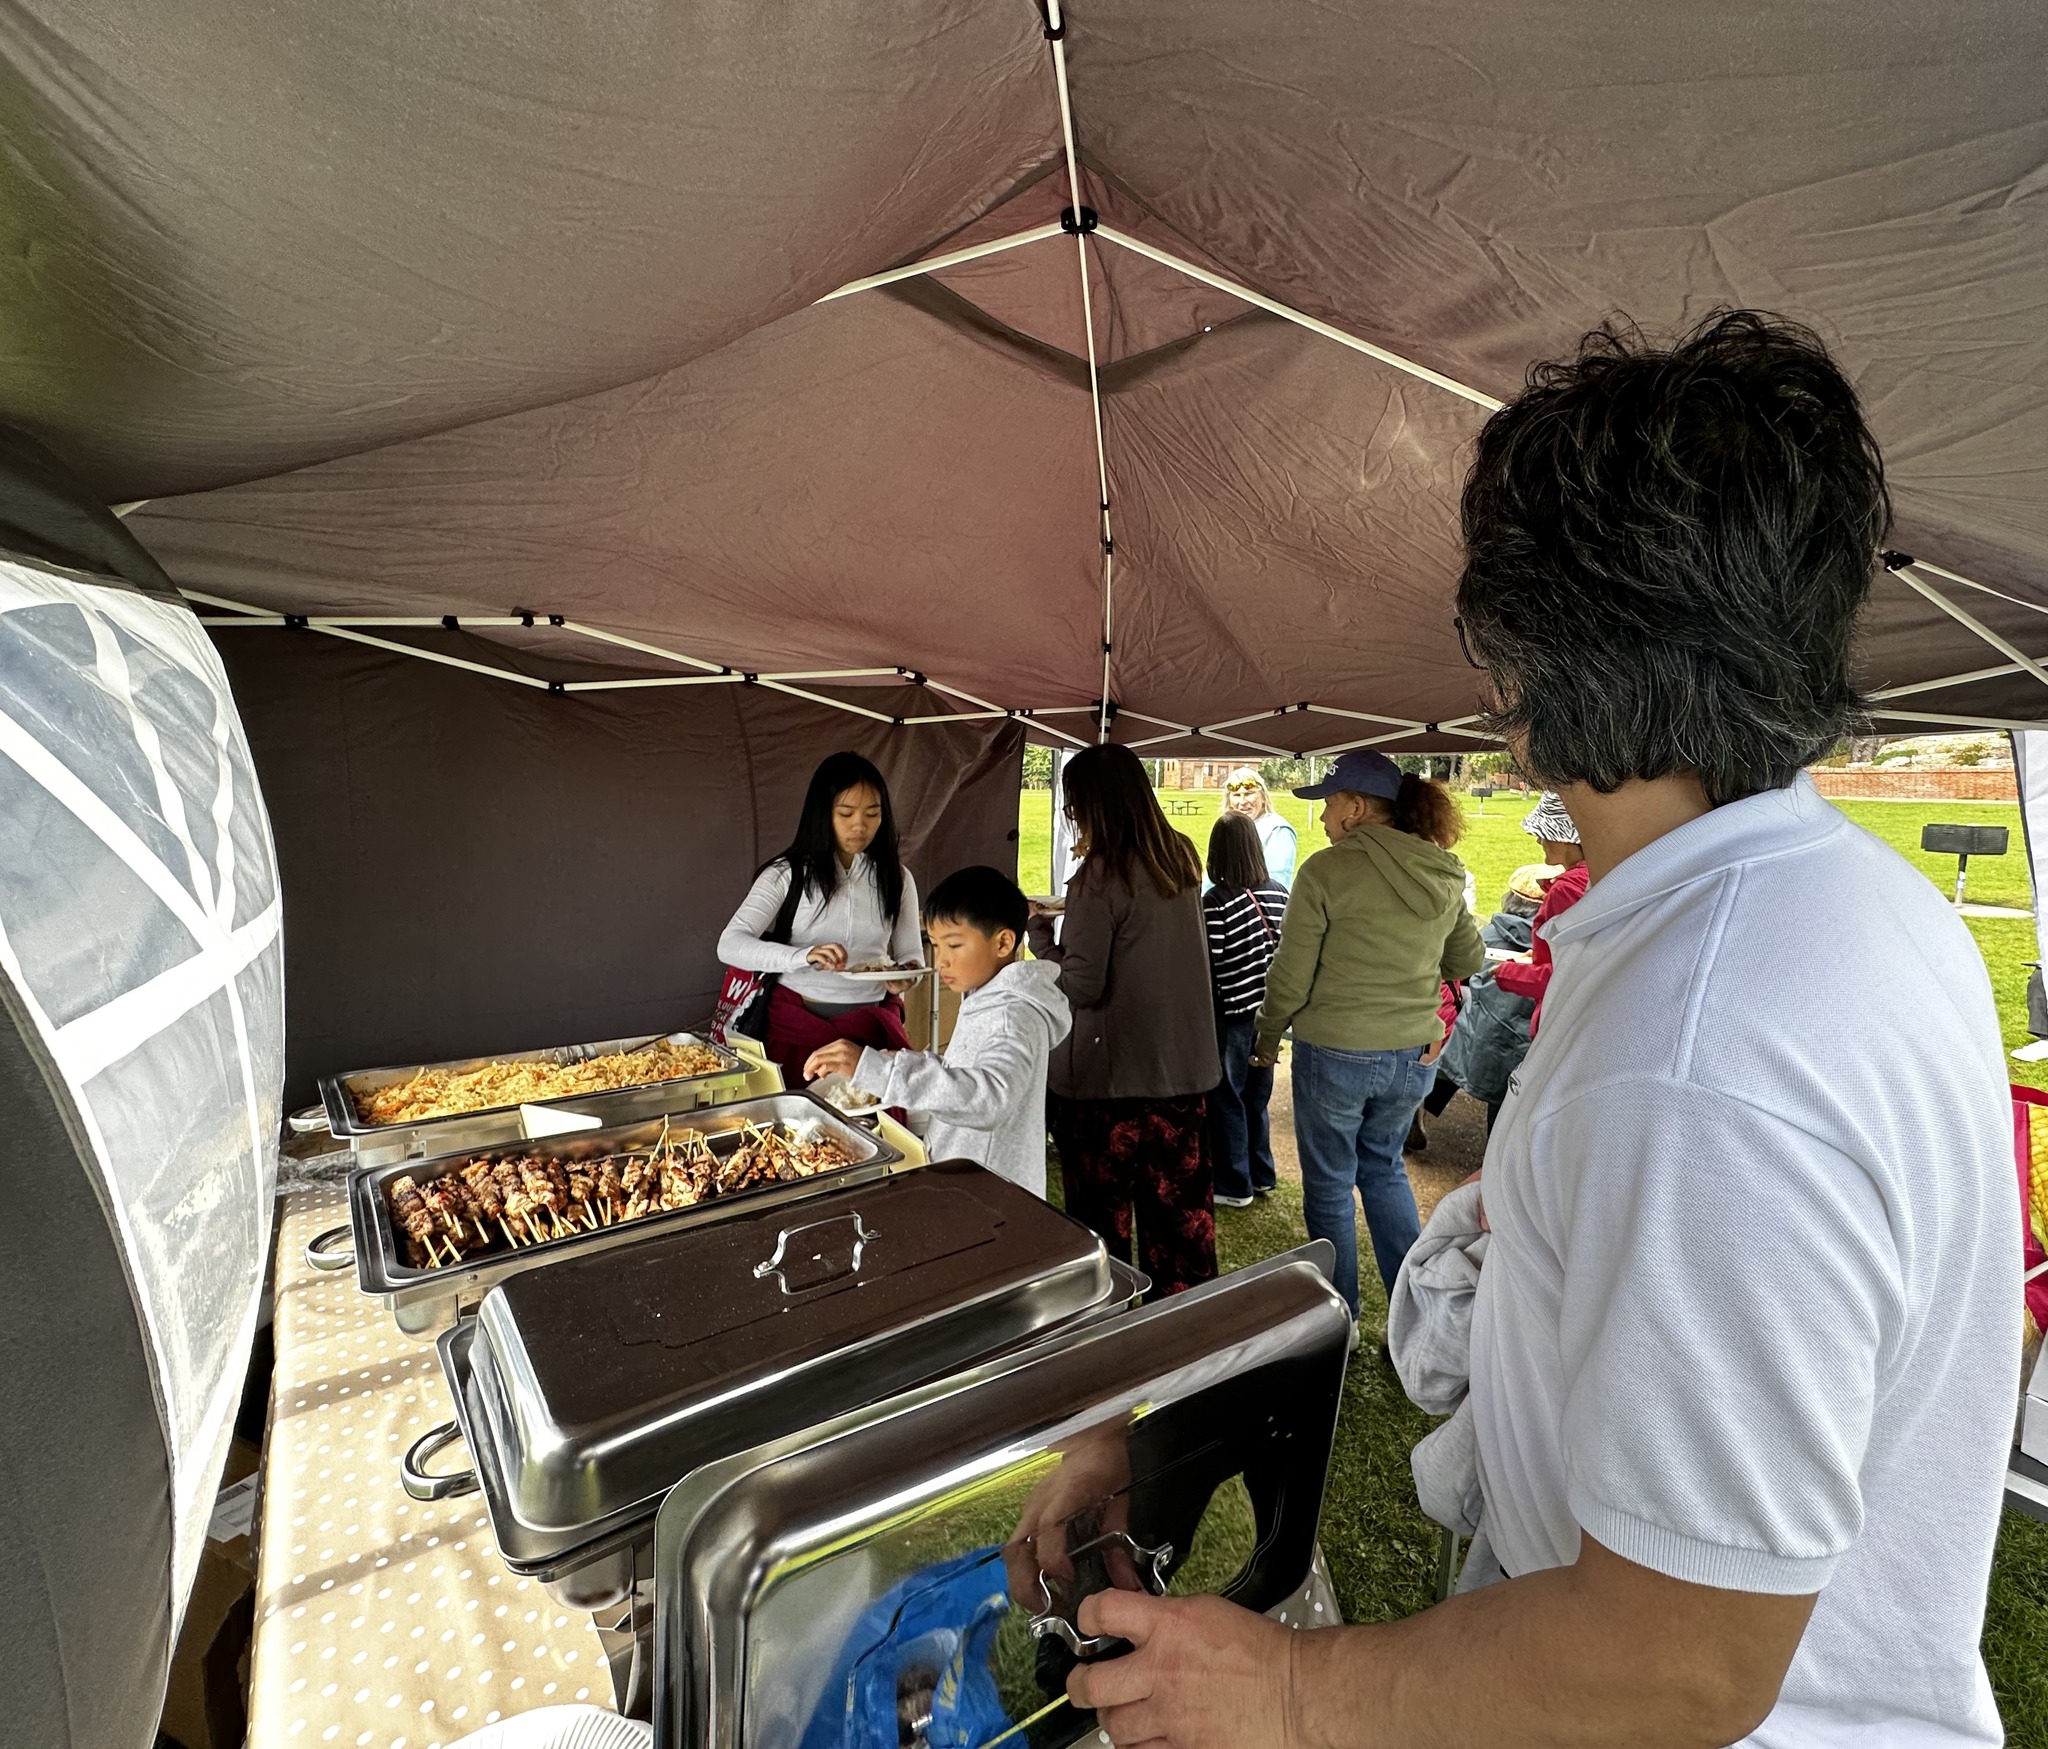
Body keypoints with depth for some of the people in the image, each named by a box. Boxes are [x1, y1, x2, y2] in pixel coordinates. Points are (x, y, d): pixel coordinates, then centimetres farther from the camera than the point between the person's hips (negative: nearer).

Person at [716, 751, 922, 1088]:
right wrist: (804, 956, -28)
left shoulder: (896, 878, 8)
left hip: (873, 1017, 2)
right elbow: (730, 945, -11)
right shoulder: (788, 874, -1)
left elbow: (911, 953, 14)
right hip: (798, 1018, -2)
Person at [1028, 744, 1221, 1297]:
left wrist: (1039, 929, -6)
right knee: (1180, 1202, 18)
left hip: (1110, 1072, -6)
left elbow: (1081, 986, -20)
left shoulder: (1102, 874, -18)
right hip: (1184, 1065, 7)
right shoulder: (1181, 858, 3)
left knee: (1101, 1213, 11)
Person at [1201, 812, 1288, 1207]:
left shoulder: (1215, 902, -18)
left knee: (1225, 1100, 8)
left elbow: (1209, 969, -16)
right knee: (1256, 1096, 19)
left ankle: (1234, 1186, 17)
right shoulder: (1280, 894, -1)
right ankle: (1262, 1176, 31)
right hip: (1268, 1013, 6)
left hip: (1231, 1016, -6)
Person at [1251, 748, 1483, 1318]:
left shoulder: (1327, 871, -16)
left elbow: (1290, 977, -14)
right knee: (1383, 1167, 27)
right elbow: (1469, 959, 15)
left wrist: (1267, 1038, 2)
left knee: (1329, 1186, 13)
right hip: (1415, 1056, 6)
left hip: (1336, 1053, -5)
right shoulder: (1446, 876, 2)